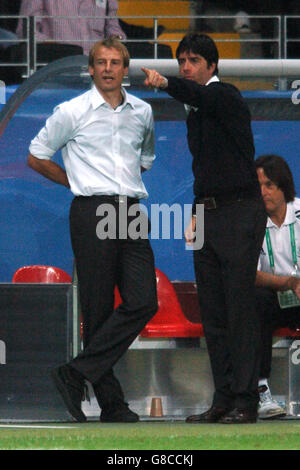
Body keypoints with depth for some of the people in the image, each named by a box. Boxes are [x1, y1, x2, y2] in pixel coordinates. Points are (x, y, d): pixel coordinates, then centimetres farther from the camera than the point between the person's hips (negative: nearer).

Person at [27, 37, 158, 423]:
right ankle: (110, 402, -1)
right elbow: (36, 158, 9)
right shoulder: (72, 112, 0)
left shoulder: (142, 112, 14)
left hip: (130, 213, 5)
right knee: (99, 310, -5)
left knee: (144, 302, -11)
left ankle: (76, 373, -8)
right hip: (91, 213, -5)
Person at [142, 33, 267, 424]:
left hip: (240, 212, -9)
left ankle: (245, 402, -9)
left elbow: (200, 95, -33)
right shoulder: (196, 113, 18)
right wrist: (196, 214, 17)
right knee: (213, 313, 6)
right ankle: (224, 398, 9)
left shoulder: (225, 96, -8)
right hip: (209, 216, 9)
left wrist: (164, 83, -51)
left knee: (239, 310, -10)